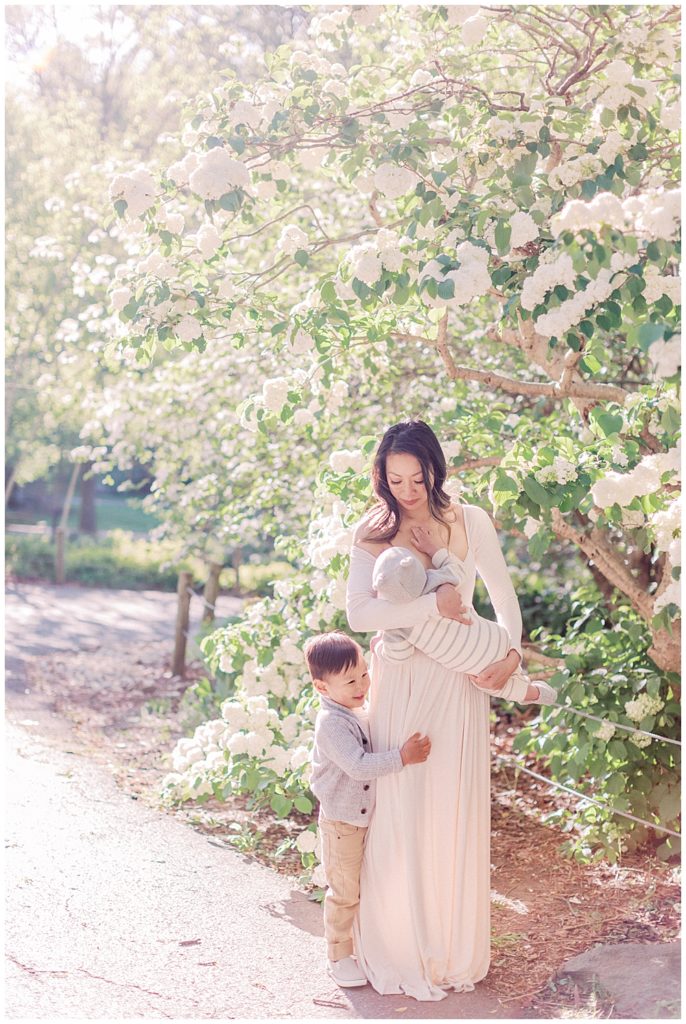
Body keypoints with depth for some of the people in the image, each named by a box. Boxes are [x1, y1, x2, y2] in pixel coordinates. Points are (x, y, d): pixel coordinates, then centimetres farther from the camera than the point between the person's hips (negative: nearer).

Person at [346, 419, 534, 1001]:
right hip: (397, 683, 0)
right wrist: (432, 604, -21)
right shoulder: (372, 532, -2)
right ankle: (399, 948, 19)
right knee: (398, 816, 2)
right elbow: (358, 613, -14)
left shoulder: (470, 522, -1)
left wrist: (512, 652, -8)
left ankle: (456, 950, 22)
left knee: (454, 814, 5)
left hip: (456, 683, 0)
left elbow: (504, 595, 7)